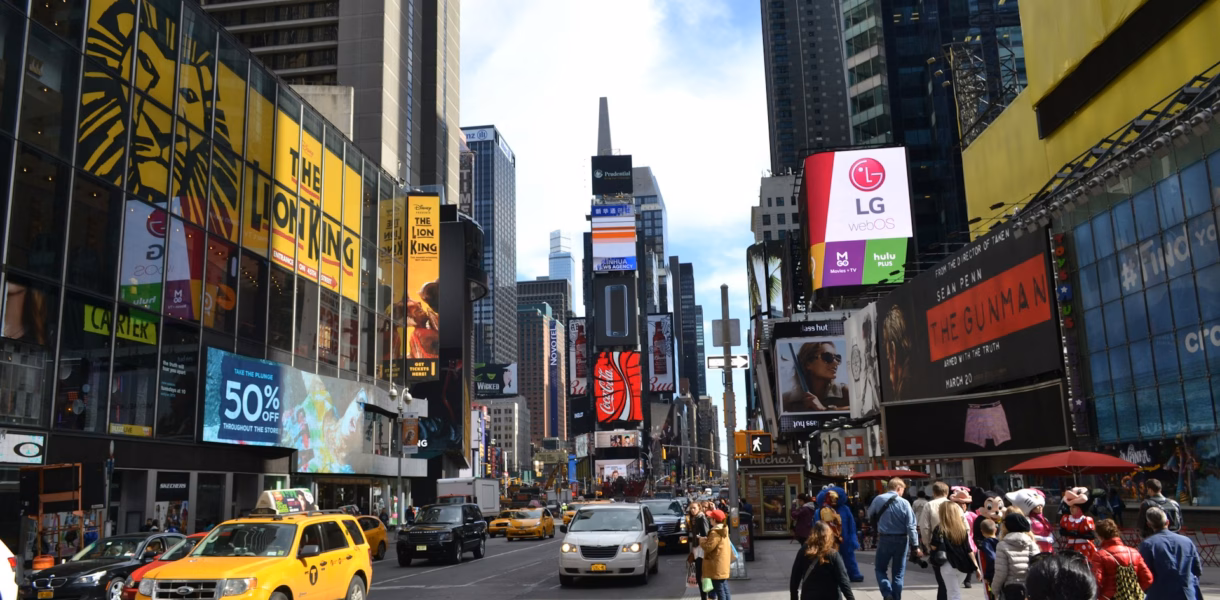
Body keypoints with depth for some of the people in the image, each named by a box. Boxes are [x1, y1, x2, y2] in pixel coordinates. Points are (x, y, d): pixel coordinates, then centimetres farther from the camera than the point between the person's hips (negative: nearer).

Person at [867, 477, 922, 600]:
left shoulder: (878, 500, -5)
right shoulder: (904, 503, -11)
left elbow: (870, 518, 10)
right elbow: (911, 527, -12)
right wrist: (915, 546, -7)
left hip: (884, 539, 1)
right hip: (901, 540, 0)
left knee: (880, 569, 14)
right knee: (898, 573, 12)